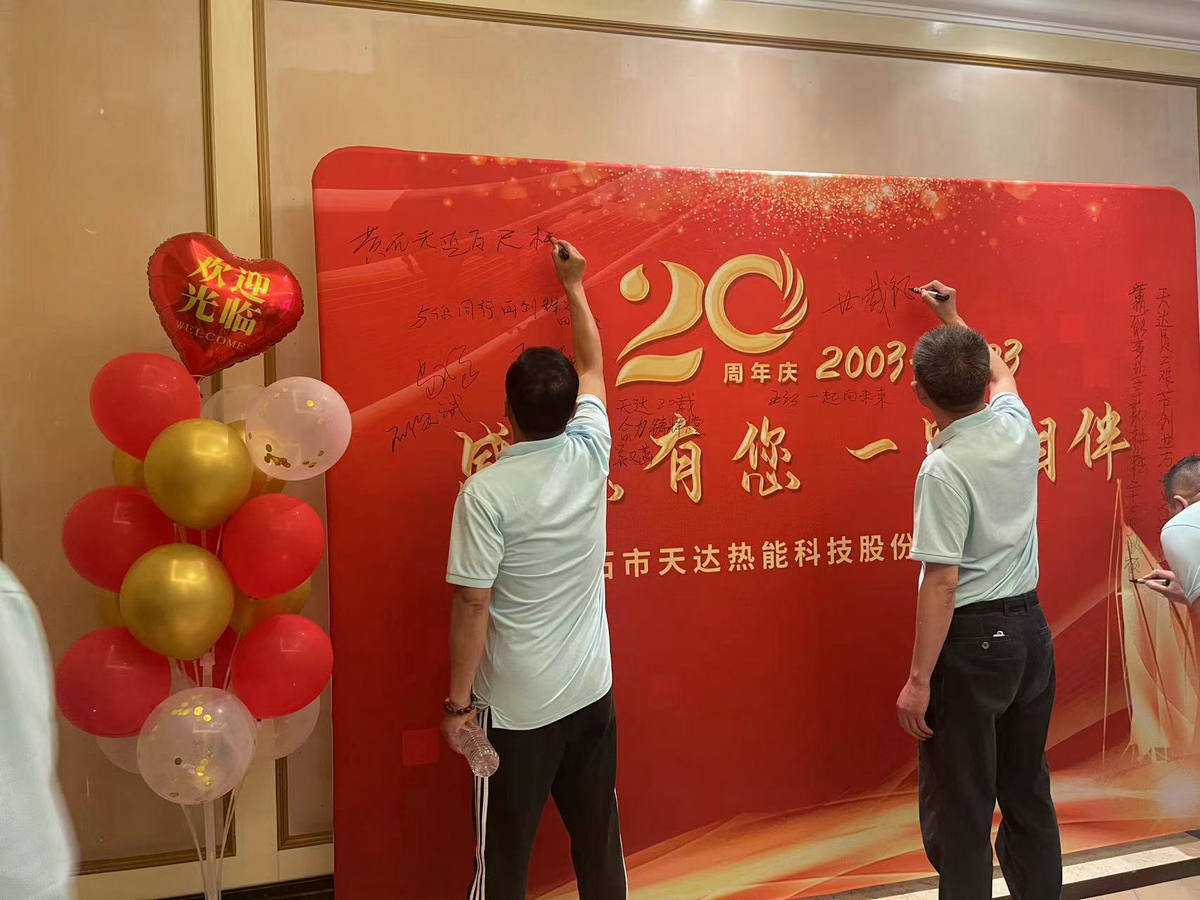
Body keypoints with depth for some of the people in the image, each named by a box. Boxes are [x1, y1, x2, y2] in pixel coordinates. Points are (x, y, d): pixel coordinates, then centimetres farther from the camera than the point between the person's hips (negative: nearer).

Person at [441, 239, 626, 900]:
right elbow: (594, 367, 12)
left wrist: (458, 702, -6)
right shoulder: (591, 454, -6)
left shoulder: (485, 493, -19)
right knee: (599, 845, 19)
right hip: (591, 693, 5)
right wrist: (573, 286, 24)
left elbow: (472, 607, -18)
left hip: (516, 707, -4)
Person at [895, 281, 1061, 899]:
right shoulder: (1017, 425, 0)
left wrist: (918, 679, -16)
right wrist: (954, 321, 38)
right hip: (1032, 628, 8)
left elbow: (941, 582, -21)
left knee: (959, 807, 3)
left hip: (972, 639, -8)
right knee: (1028, 791, 19)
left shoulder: (943, 470, -20)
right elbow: (999, 369, 25)